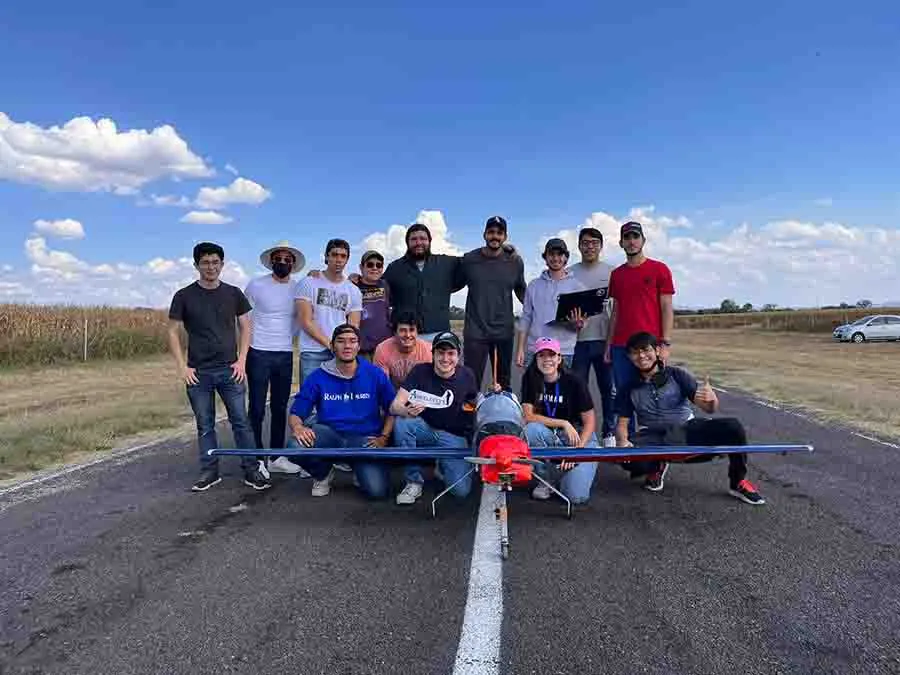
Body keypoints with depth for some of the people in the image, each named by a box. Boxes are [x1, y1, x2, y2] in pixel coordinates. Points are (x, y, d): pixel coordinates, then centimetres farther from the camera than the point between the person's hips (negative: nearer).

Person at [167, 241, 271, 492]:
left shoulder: (234, 293, 5)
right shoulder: (184, 296, 1)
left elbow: (245, 328, 8)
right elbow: (173, 333, 3)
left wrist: (241, 361, -2)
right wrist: (182, 367, -5)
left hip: (229, 369, 0)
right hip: (198, 372, 0)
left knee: (241, 421, 0)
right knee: (205, 426, 8)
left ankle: (251, 470, 9)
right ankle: (209, 472, 20)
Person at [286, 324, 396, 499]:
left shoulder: (375, 375, 0)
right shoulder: (317, 377, 0)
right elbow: (296, 413, 1)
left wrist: (383, 437, -8)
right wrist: (298, 427, -22)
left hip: (365, 439, -1)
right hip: (329, 435, 1)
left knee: (377, 490, -24)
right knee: (296, 445, -31)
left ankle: (360, 469, 15)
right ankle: (323, 473, 5)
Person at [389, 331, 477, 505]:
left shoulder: (467, 375, -5)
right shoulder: (420, 371, -11)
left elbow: (475, 403, 13)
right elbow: (394, 406, -20)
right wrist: (406, 411, -42)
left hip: (454, 435, 0)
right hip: (425, 429, 0)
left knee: (461, 490, -19)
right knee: (401, 423, -33)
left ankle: (442, 467, 17)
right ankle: (414, 482, -14)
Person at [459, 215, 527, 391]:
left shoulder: (514, 261, 3)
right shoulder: (469, 260, 0)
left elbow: (521, 290, 16)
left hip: (504, 332, 2)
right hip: (475, 332, -1)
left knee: (504, 384, 12)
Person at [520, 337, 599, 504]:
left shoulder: (574, 382, -12)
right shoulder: (530, 379, -6)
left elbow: (590, 421, -8)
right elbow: (528, 416, -13)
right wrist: (563, 423, -21)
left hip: (579, 437, -2)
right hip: (549, 437, 3)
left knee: (576, 496, -22)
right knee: (531, 429, -33)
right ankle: (545, 479, -9)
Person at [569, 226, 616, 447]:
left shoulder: (611, 272, 5)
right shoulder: (570, 273, 7)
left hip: (604, 339, 0)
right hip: (578, 340, 1)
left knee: (608, 388, 6)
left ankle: (609, 433, 17)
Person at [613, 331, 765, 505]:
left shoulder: (677, 375, 1)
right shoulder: (628, 389, 5)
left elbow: (710, 409, -3)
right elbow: (622, 423, 5)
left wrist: (711, 398, -28)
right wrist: (622, 440, -19)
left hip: (687, 430, 0)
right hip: (654, 437, 0)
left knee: (732, 427, -25)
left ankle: (738, 483, -1)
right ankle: (656, 467, 4)